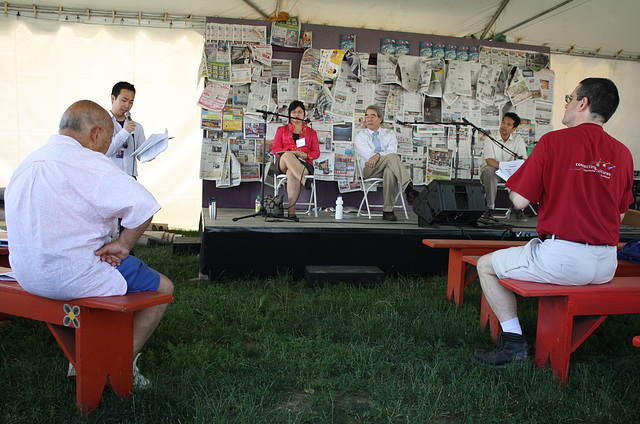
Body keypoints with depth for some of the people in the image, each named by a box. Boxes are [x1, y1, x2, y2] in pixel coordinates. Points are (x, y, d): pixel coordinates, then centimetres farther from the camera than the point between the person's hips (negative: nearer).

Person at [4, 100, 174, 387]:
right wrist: (123, 244, -12)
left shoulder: (27, 163, 10)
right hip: (73, 276, -9)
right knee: (162, 288, 7)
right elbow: (143, 206, -28)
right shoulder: (88, 163, -18)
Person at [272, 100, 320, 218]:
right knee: (288, 155, -39)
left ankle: (291, 209, -45)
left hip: (303, 163, 0)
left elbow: (316, 152, 13)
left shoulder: (311, 132, 25)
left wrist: (305, 155, -10)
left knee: (291, 173, -38)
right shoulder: (281, 130, 25)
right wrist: (290, 153, -10)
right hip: (282, 164, 0)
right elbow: (276, 149, 10)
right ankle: (305, 181, -59)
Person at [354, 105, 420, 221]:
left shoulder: (390, 134, 22)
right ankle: (408, 189, -52)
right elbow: (368, 155, -1)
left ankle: (388, 211, -43)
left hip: (389, 166, 2)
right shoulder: (360, 136, 17)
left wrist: (378, 155, -19)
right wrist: (386, 156, -8)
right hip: (370, 170, -2)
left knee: (389, 171, -40)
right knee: (392, 157, -35)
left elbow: (392, 150, 0)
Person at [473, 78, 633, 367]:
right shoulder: (622, 153, 6)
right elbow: (620, 214, 15)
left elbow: (520, 201, -8)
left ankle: (513, 341, 8)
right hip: (606, 267, 7)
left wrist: (514, 180, 14)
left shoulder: (554, 141, -9)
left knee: (486, 265, 14)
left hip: (561, 260, -6)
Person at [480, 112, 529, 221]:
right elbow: (489, 160, -20)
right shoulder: (490, 138, -8)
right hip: (492, 169, -3)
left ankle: (519, 209, -14)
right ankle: (490, 207, -24)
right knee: (490, 171, -37)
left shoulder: (518, 139, 1)